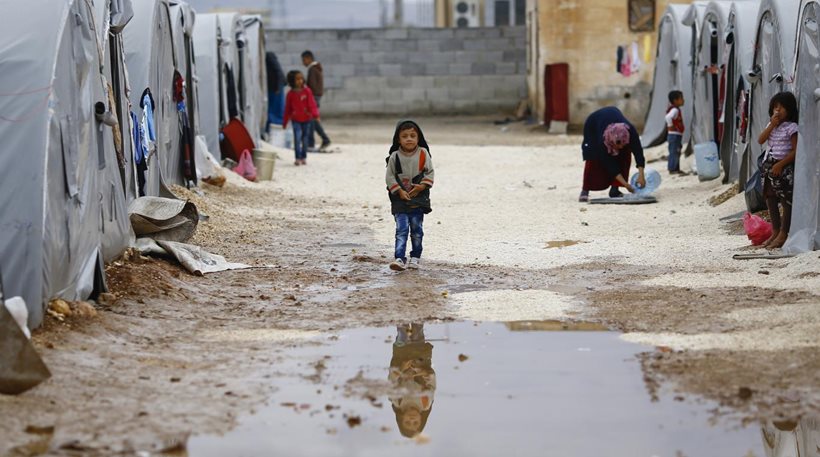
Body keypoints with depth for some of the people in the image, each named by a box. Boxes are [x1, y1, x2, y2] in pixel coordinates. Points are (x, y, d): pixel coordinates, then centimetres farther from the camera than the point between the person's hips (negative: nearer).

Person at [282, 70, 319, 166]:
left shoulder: (307, 91, -4)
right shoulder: (291, 94, -1)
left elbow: (311, 104, -6)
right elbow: (288, 109, 7)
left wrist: (315, 114, -21)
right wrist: (285, 122, 10)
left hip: (306, 119, 1)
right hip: (296, 120, -1)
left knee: (305, 138, 9)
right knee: (297, 138, -12)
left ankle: (304, 157, 20)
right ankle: (298, 158, -10)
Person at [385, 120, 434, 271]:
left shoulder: (423, 154, -2)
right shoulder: (394, 157, -5)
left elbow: (430, 172, 3)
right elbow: (389, 176, -2)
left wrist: (422, 186, -11)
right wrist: (399, 191, -12)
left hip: (419, 199, 2)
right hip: (400, 199, -2)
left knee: (417, 230, 11)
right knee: (401, 229, -11)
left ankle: (415, 257, 25)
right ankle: (399, 259, -16)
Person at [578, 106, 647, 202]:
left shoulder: (630, 130, -40)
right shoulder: (603, 138, -42)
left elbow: (638, 151, -38)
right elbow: (609, 164, -35)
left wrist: (641, 175, -48)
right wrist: (625, 184, -37)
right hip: (593, 127, -3)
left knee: (625, 156, -13)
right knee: (593, 158, -21)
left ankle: (614, 189, -6)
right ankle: (585, 190, -14)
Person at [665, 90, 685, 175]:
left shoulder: (676, 109, 14)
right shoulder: (675, 110, -18)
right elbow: (668, 117, -37)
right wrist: (670, 126, -24)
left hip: (677, 135, 10)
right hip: (674, 135, -10)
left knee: (676, 152, 15)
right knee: (674, 152, -8)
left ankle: (676, 169, 21)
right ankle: (672, 169, -6)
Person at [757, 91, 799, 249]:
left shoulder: (791, 127, -9)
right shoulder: (771, 125, 12)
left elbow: (795, 150, -13)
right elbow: (760, 140, 0)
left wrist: (780, 164, -19)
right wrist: (772, 125, -9)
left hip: (783, 167, -8)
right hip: (768, 165, 8)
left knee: (785, 200, -4)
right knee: (770, 199, 12)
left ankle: (783, 234, -2)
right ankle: (775, 232, 21)